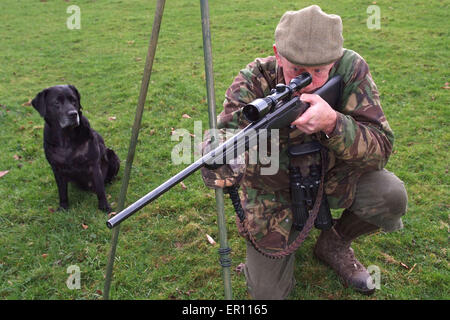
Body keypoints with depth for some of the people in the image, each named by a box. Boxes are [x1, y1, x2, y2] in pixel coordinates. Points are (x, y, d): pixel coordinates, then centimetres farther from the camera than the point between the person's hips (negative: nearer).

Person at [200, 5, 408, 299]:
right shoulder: (253, 81, -24)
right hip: (275, 189, -1)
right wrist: (224, 164, -58)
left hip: (336, 176, 1)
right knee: (268, 292, -2)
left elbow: (381, 149, -25)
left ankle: (335, 244, 5)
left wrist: (333, 123, -45)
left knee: (390, 196, -28)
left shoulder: (351, 70, -22)